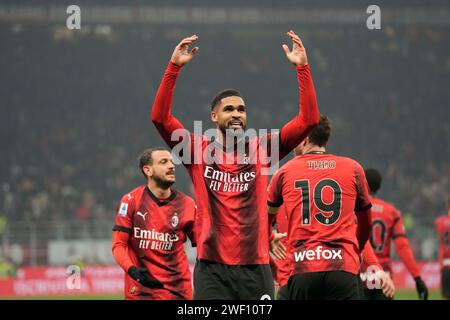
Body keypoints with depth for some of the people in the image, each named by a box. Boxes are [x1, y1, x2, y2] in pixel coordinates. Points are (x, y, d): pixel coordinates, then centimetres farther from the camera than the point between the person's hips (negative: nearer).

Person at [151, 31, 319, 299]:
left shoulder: (262, 149, 8)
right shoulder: (199, 150, 5)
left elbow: (309, 119, 2)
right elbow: (160, 117, -6)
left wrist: (302, 68, -5)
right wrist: (174, 67, -13)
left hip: (255, 267, 2)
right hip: (212, 269, -2)